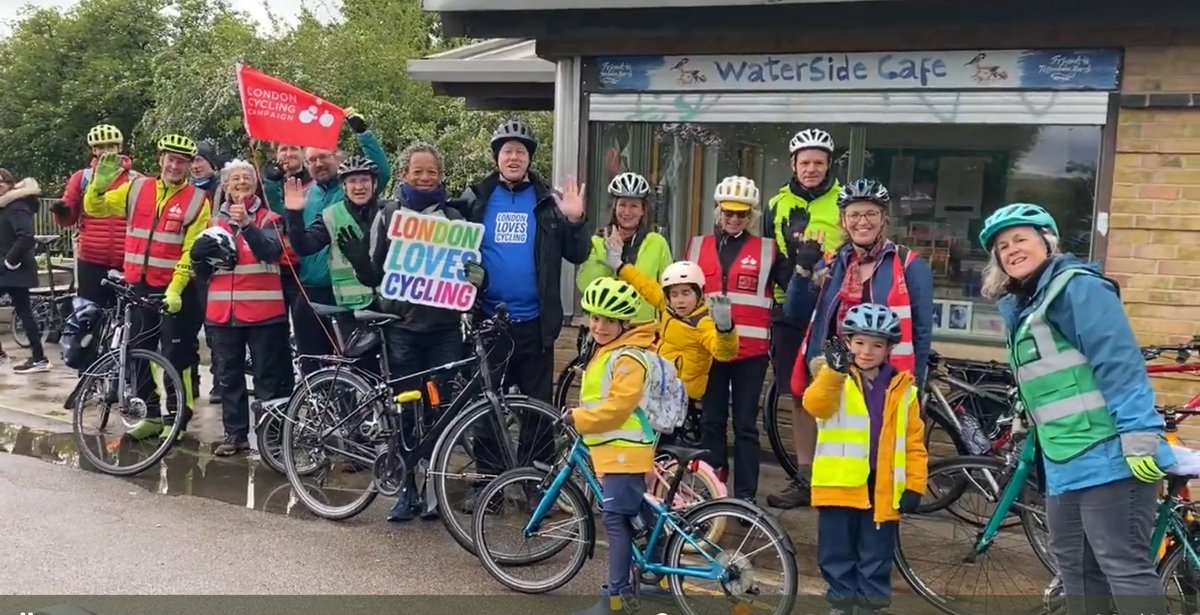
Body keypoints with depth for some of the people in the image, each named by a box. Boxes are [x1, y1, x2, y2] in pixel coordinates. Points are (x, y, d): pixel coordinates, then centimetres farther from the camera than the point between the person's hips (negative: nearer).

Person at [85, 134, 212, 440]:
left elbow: (192, 252, -11)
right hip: (140, 286, 5)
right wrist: (100, 182, -11)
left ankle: (176, 419, 10)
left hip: (175, 290, -5)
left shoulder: (197, 200, -6)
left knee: (175, 356, 0)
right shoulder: (137, 188, 6)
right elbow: (94, 207, 10)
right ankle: (150, 414, 23)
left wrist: (175, 289, -17)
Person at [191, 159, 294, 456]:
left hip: (263, 311, -4)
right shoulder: (216, 221, 13)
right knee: (229, 377, 9)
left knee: (268, 377, 0)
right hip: (223, 312, 4)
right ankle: (235, 434, 18)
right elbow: (202, 271, 15)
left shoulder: (268, 219, 2)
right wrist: (200, 255, -8)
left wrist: (247, 225, -34)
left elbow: (271, 251, -19)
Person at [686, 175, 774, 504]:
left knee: (745, 424, 3)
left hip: (750, 350, -2)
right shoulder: (699, 246, 10)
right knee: (711, 421, 10)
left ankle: (745, 496, 10)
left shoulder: (766, 249, 3)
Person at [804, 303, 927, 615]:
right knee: (837, 555, 8)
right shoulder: (832, 378, -1)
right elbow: (815, 404, -24)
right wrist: (834, 370, -40)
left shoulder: (903, 389, 7)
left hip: (883, 489, 2)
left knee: (876, 560, 10)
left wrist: (914, 486, 0)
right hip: (839, 484, -1)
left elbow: (914, 442, 7)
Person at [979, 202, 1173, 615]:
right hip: (1064, 466, 9)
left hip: (1110, 460, -9)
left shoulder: (1078, 287, -8)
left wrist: (1140, 437, -24)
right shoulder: (1020, 307, 18)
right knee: (1076, 569, 14)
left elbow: (1121, 364, -17)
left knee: (1125, 566, -7)